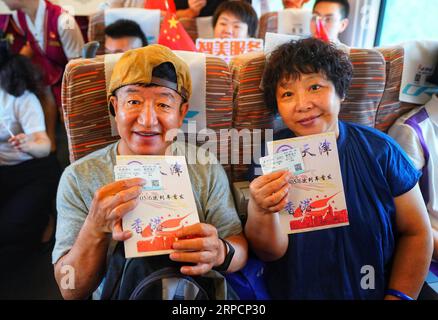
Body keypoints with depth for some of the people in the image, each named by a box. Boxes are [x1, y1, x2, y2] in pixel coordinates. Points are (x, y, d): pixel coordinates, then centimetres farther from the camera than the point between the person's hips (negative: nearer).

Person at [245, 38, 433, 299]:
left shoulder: (378, 149, -5)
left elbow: (416, 232, 2)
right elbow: (271, 252, -13)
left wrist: (397, 296, -7)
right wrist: (260, 211, -32)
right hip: (292, 292, -1)